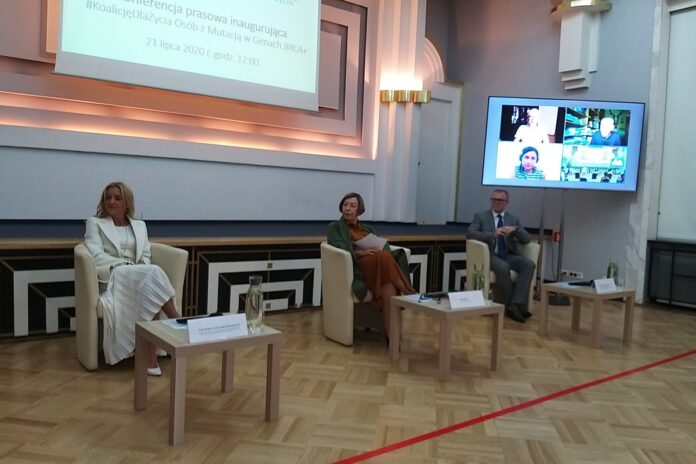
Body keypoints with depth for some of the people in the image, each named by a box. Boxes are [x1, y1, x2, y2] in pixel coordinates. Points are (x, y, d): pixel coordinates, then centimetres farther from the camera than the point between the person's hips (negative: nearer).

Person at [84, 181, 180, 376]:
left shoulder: (140, 226, 22)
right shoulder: (94, 223, 12)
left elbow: (145, 257, 14)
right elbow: (96, 255, -4)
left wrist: (142, 269, -10)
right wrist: (124, 265, -17)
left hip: (140, 277, 3)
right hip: (112, 279, -3)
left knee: (151, 297, -35)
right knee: (153, 273, -34)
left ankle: (150, 356, -38)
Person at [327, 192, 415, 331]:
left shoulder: (367, 229, 31)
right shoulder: (335, 227, 17)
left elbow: (384, 247, 14)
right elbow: (340, 250, -3)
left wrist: (380, 251, -11)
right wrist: (361, 252, -18)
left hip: (377, 265, 5)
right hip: (355, 268, -4)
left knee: (388, 289, -34)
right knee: (384, 257, -37)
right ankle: (407, 293, -30)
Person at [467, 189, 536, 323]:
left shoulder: (513, 219, 16)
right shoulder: (480, 216, 7)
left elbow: (526, 240, 7)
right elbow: (470, 233, -10)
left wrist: (515, 229, -14)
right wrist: (493, 234, -22)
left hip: (509, 255, 4)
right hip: (490, 255, -4)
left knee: (529, 264, -25)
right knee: (503, 268, -35)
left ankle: (516, 305, -29)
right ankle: (509, 306, -18)